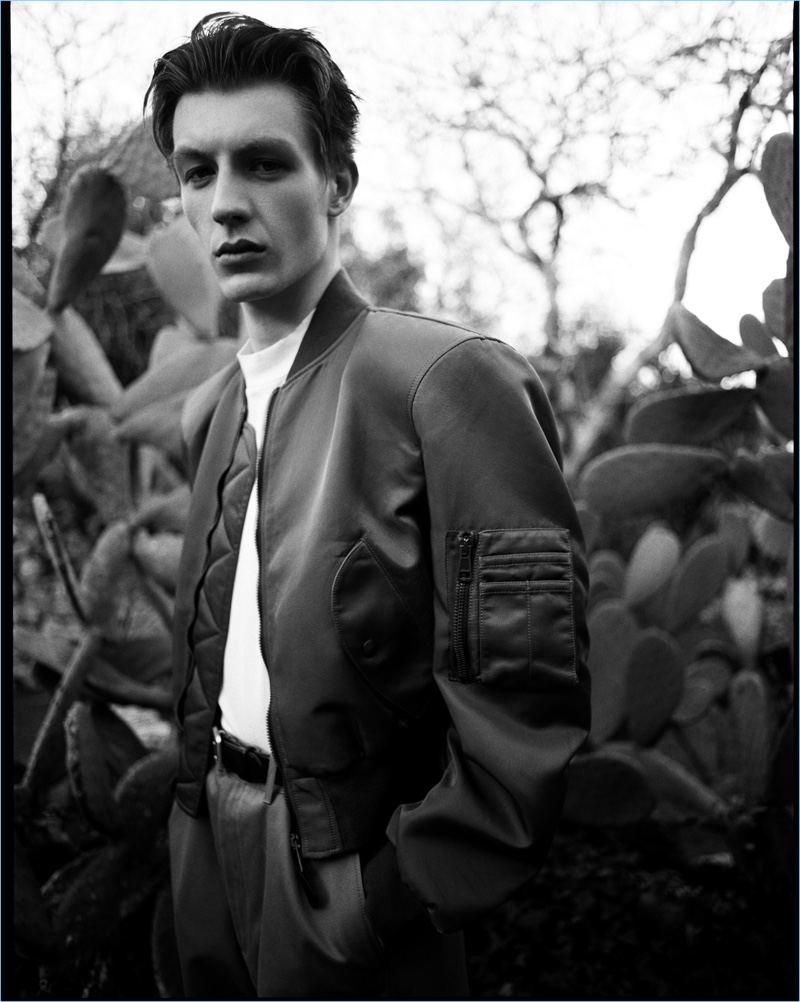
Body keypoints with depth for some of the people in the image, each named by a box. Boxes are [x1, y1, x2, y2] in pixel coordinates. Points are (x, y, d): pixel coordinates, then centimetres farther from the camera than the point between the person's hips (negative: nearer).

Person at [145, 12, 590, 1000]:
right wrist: (198, 820, 7)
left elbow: (528, 704, -21)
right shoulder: (209, 411, 8)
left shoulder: (451, 377, -16)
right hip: (214, 861, 7)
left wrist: (390, 900, -18)